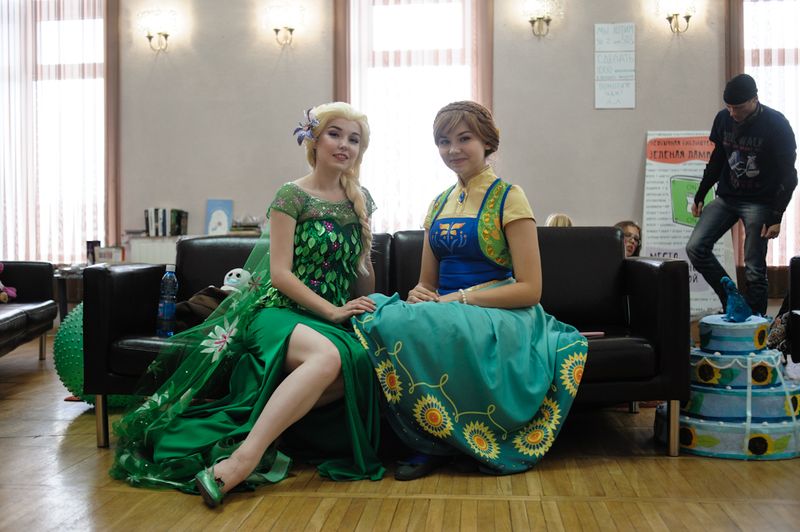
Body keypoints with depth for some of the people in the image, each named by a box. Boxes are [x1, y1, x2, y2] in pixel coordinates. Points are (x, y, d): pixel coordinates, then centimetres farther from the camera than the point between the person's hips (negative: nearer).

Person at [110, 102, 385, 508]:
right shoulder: (292, 195, -1)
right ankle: (242, 459, -44)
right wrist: (332, 311, -14)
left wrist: (369, 312, 13)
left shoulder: (360, 200, 16)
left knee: (357, 364, -33)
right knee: (328, 356, -40)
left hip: (337, 320, 5)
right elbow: (280, 273, -8)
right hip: (280, 311, -5)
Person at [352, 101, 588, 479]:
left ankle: (437, 444, -12)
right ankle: (428, 441, -15)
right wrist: (418, 292, -7)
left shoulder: (508, 198, -2)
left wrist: (460, 298, -18)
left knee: (409, 327, -35)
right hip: (443, 311, 6)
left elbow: (529, 289, -9)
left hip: (499, 317, -6)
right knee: (373, 313, -25)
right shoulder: (439, 204, 17)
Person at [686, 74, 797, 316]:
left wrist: (776, 217, -15)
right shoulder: (723, 118, 1)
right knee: (695, 247, -8)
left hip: (759, 203, -5)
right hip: (726, 197, 5)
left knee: (754, 270, -4)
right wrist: (699, 196, 13)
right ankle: (731, 302, 5)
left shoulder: (776, 125, -13)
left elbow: (787, 175, -10)